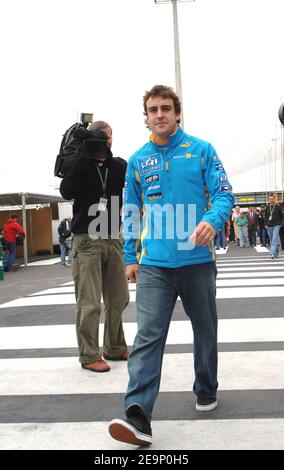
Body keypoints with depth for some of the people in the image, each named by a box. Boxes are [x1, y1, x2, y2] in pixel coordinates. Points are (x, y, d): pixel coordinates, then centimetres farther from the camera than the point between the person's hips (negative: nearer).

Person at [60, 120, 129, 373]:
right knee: (89, 303, -3)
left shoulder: (119, 165, 10)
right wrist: (83, 156, -17)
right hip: (87, 240, -4)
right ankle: (89, 355, 10)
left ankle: (115, 348, 27)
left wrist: (106, 156, -17)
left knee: (119, 299, 11)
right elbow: (67, 192, -16)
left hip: (113, 239, 4)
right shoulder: (79, 164, 2)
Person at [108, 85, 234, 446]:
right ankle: (137, 415, -11)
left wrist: (212, 220, -26)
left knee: (205, 330, 15)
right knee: (148, 335, -10)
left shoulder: (201, 151, 2)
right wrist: (130, 257, 12)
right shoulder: (138, 161, 9)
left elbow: (223, 193, -4)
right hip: (154, 264, 1)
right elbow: (131, 213, 13)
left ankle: (206, 390, 38)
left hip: (198, 259, 0)